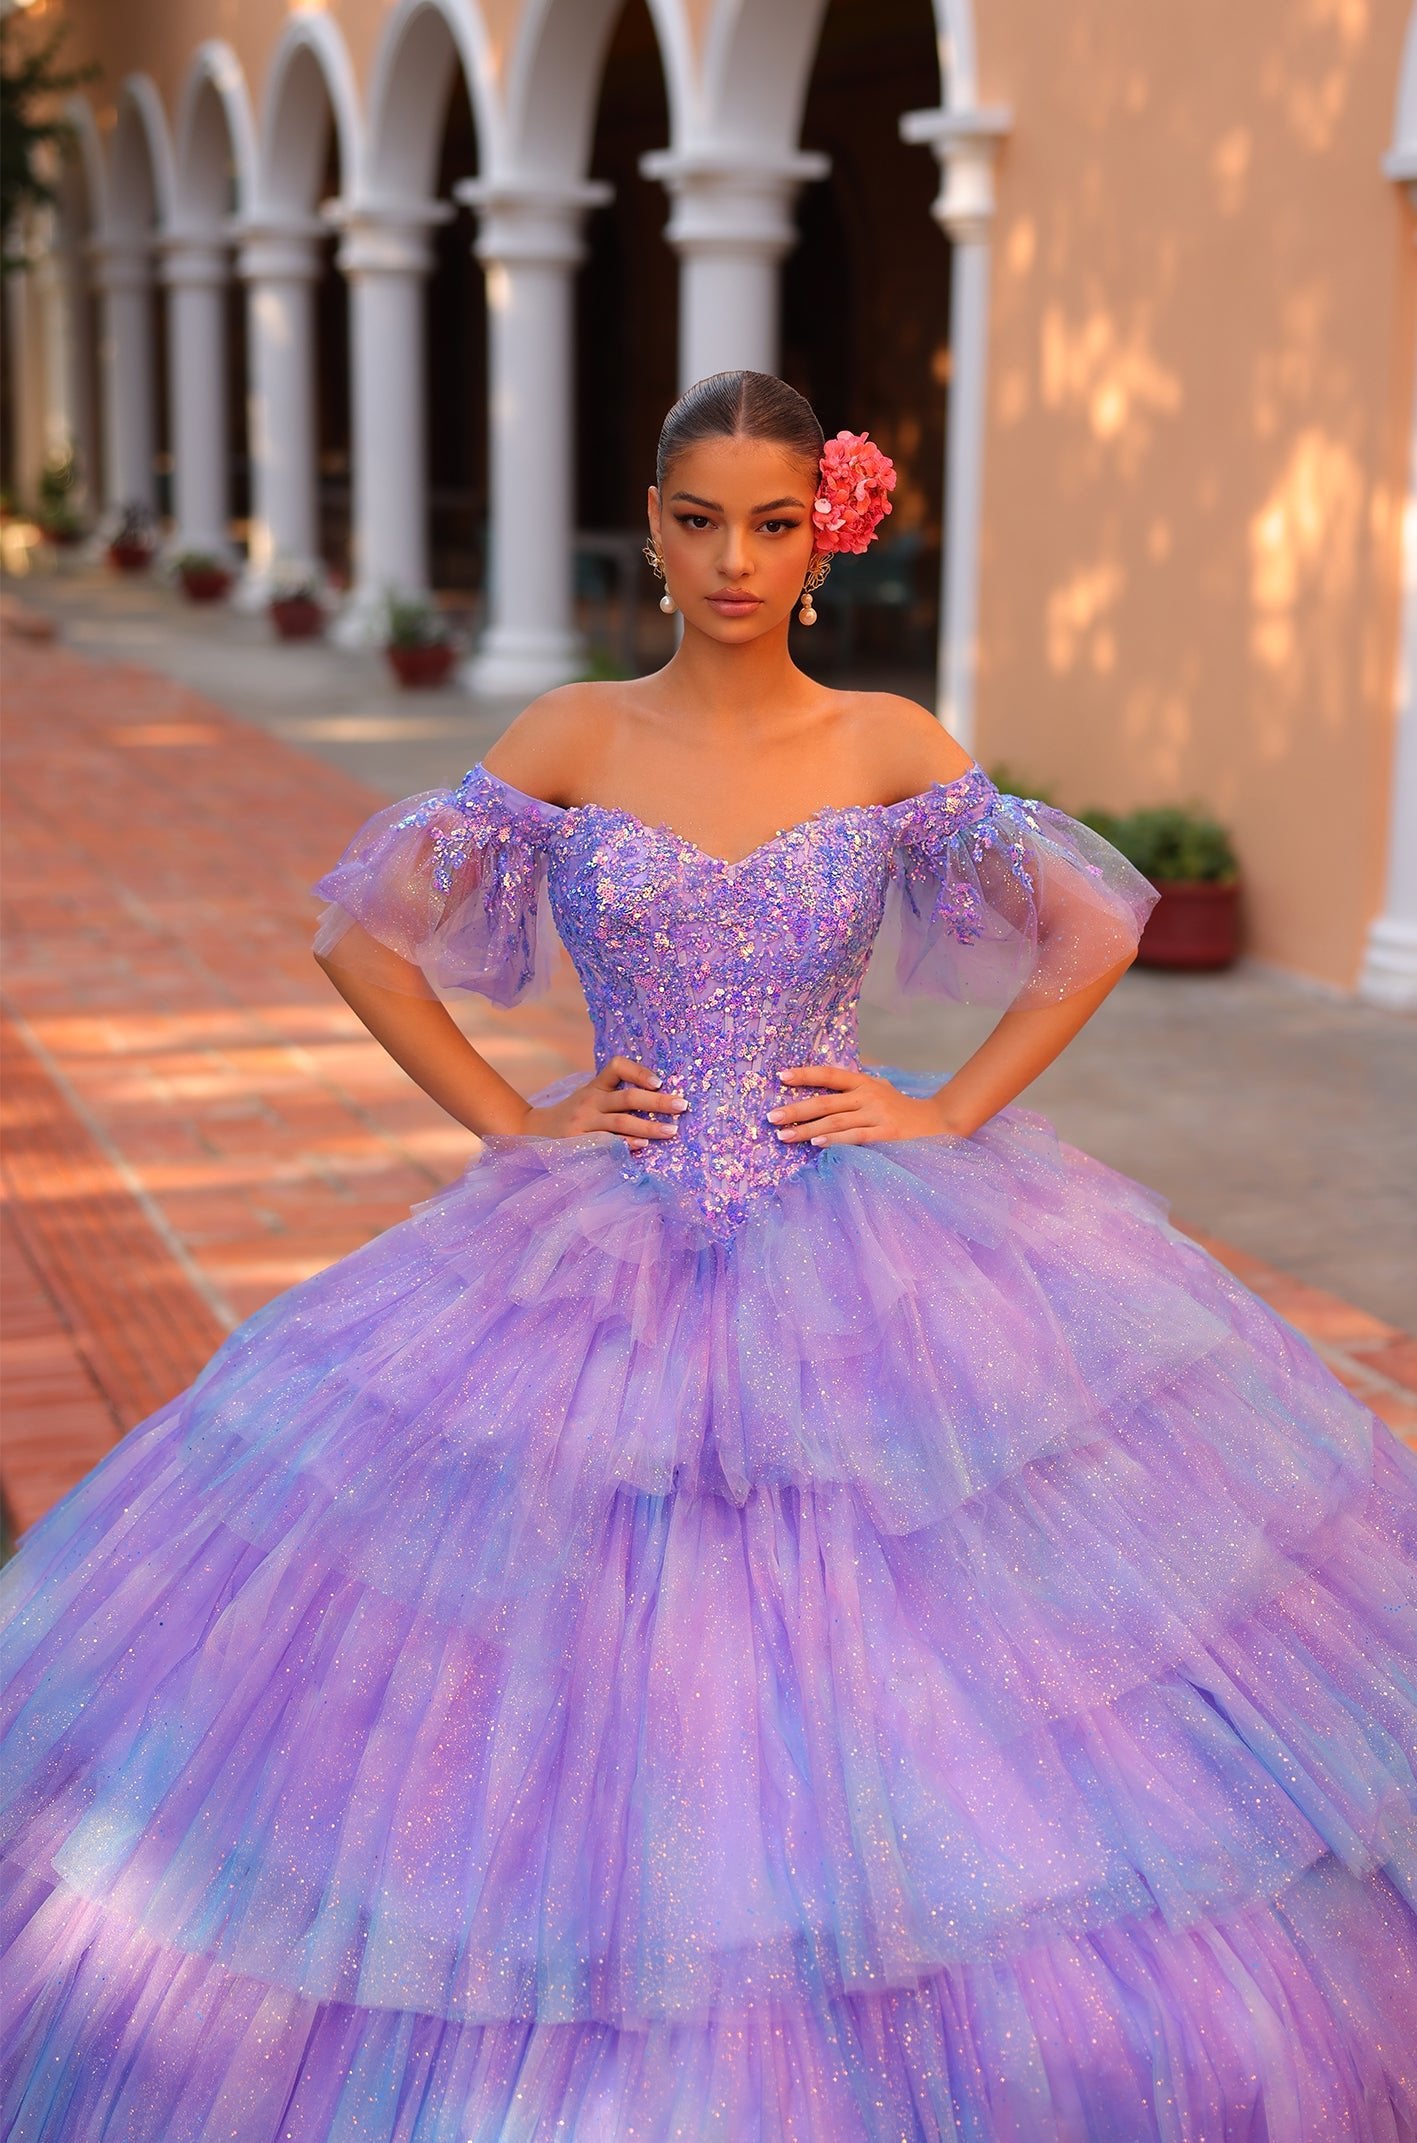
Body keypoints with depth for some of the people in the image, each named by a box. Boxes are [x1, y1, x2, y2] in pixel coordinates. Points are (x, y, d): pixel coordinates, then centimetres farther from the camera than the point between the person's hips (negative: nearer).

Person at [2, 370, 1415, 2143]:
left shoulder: (893, 749, 0)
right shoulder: (567, 742, 0)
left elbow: (1093, 934, 8)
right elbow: (361, 932, 5)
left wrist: (950, 1111, -2)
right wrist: (511, 1118, -1)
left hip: (866, 1265, 0)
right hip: (605, 1278, 0)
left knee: (888, 1688, 0)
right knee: (601, 1719, 2)